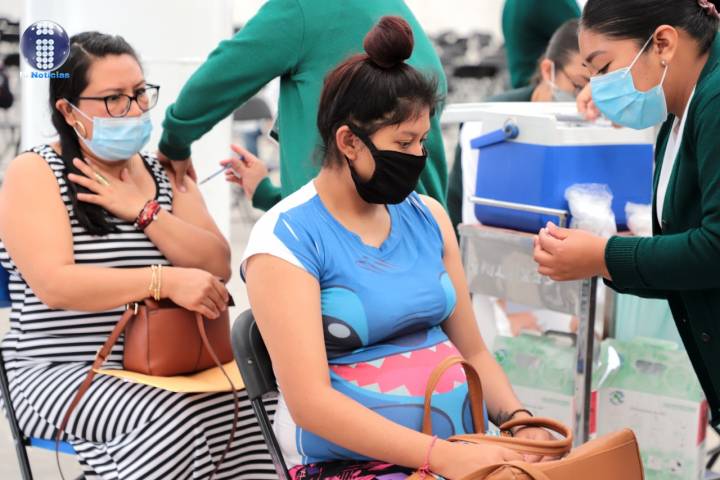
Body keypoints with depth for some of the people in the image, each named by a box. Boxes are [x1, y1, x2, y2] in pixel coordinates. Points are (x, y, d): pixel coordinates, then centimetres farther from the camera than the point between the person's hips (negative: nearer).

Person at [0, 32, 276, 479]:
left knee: (243, 407, -25)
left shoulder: (165, 173, 12)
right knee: (175, 418, -32)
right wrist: (166, 281, -29)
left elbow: (218, 268, 3)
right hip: (63, 374, -5)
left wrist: (143, 211, -9)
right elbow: (55, 285, -19)